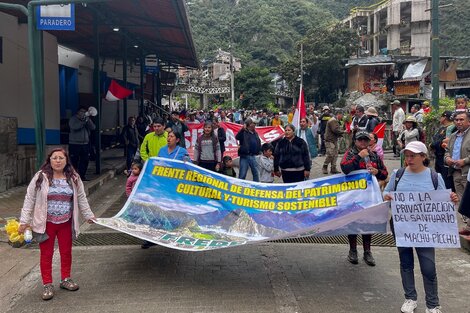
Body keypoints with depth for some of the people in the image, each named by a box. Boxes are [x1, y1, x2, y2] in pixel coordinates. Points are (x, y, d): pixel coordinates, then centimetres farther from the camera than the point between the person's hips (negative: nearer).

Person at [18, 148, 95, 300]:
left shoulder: (74, 178, 1)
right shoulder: (40, 178, -8)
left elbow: (81, 198, 10)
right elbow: (29, 199, -5)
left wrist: (89, 216, 14)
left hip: (66, 223, 3)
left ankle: (65, 279, 31)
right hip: (45, 223, -2)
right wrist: (24, 222, -7)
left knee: (66, 252, 13)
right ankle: (47, 285, 18)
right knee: (46, 254, 5)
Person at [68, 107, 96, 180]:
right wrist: (84, 121, -23)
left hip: (85, 144, 5)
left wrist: (88, 120, -15)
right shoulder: (73, 119, 0)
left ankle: (82, 176, 14)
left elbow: (93, 127, -1)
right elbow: (75, 127, -20)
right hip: (74, 144, -5)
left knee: (85, 161, 5)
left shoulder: (87, 120, 14)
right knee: (74, 161, -4)